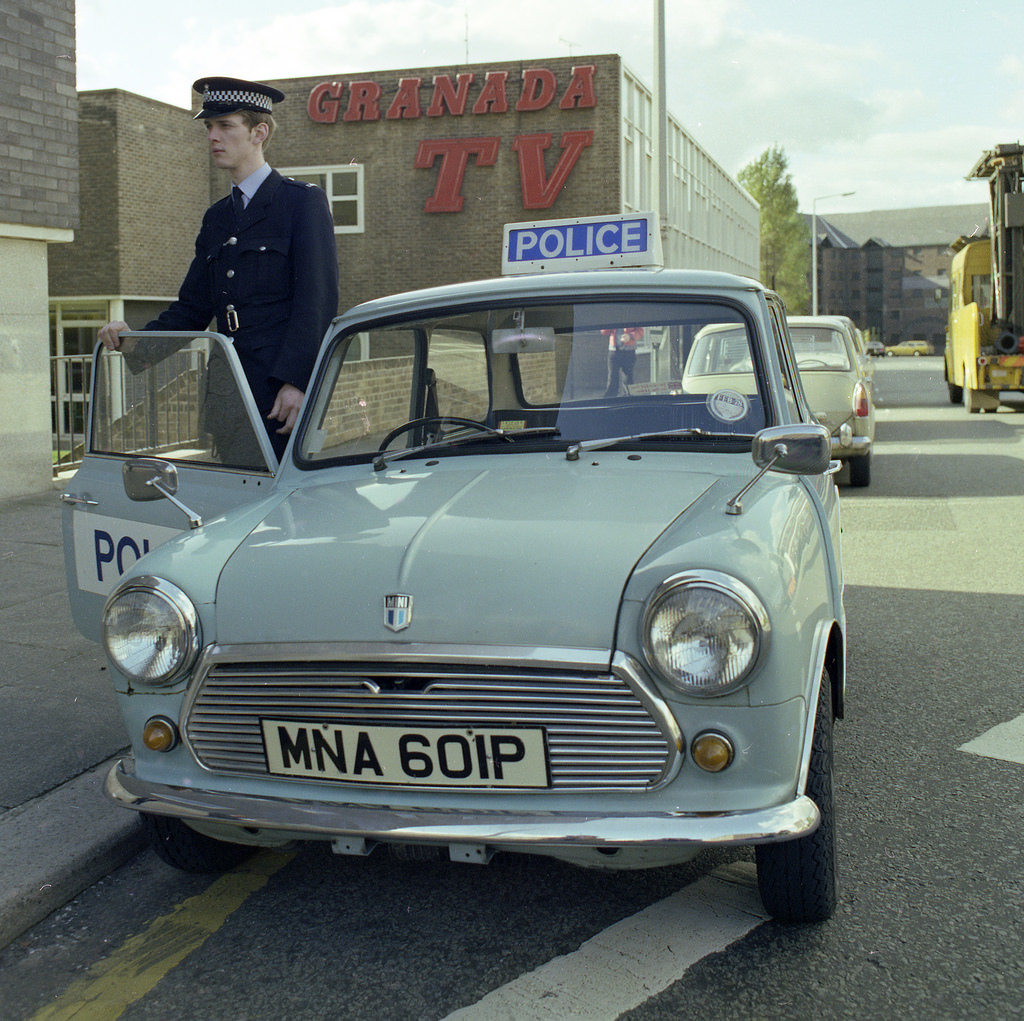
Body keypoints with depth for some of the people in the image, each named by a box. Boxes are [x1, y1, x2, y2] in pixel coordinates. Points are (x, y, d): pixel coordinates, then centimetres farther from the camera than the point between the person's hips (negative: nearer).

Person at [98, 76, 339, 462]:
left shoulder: (304, 201, -1)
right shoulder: (216, 218, 20)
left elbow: (318, 301, -10)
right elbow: (192, 308, 19)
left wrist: (296, 382, -19)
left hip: (285, 392, -6)